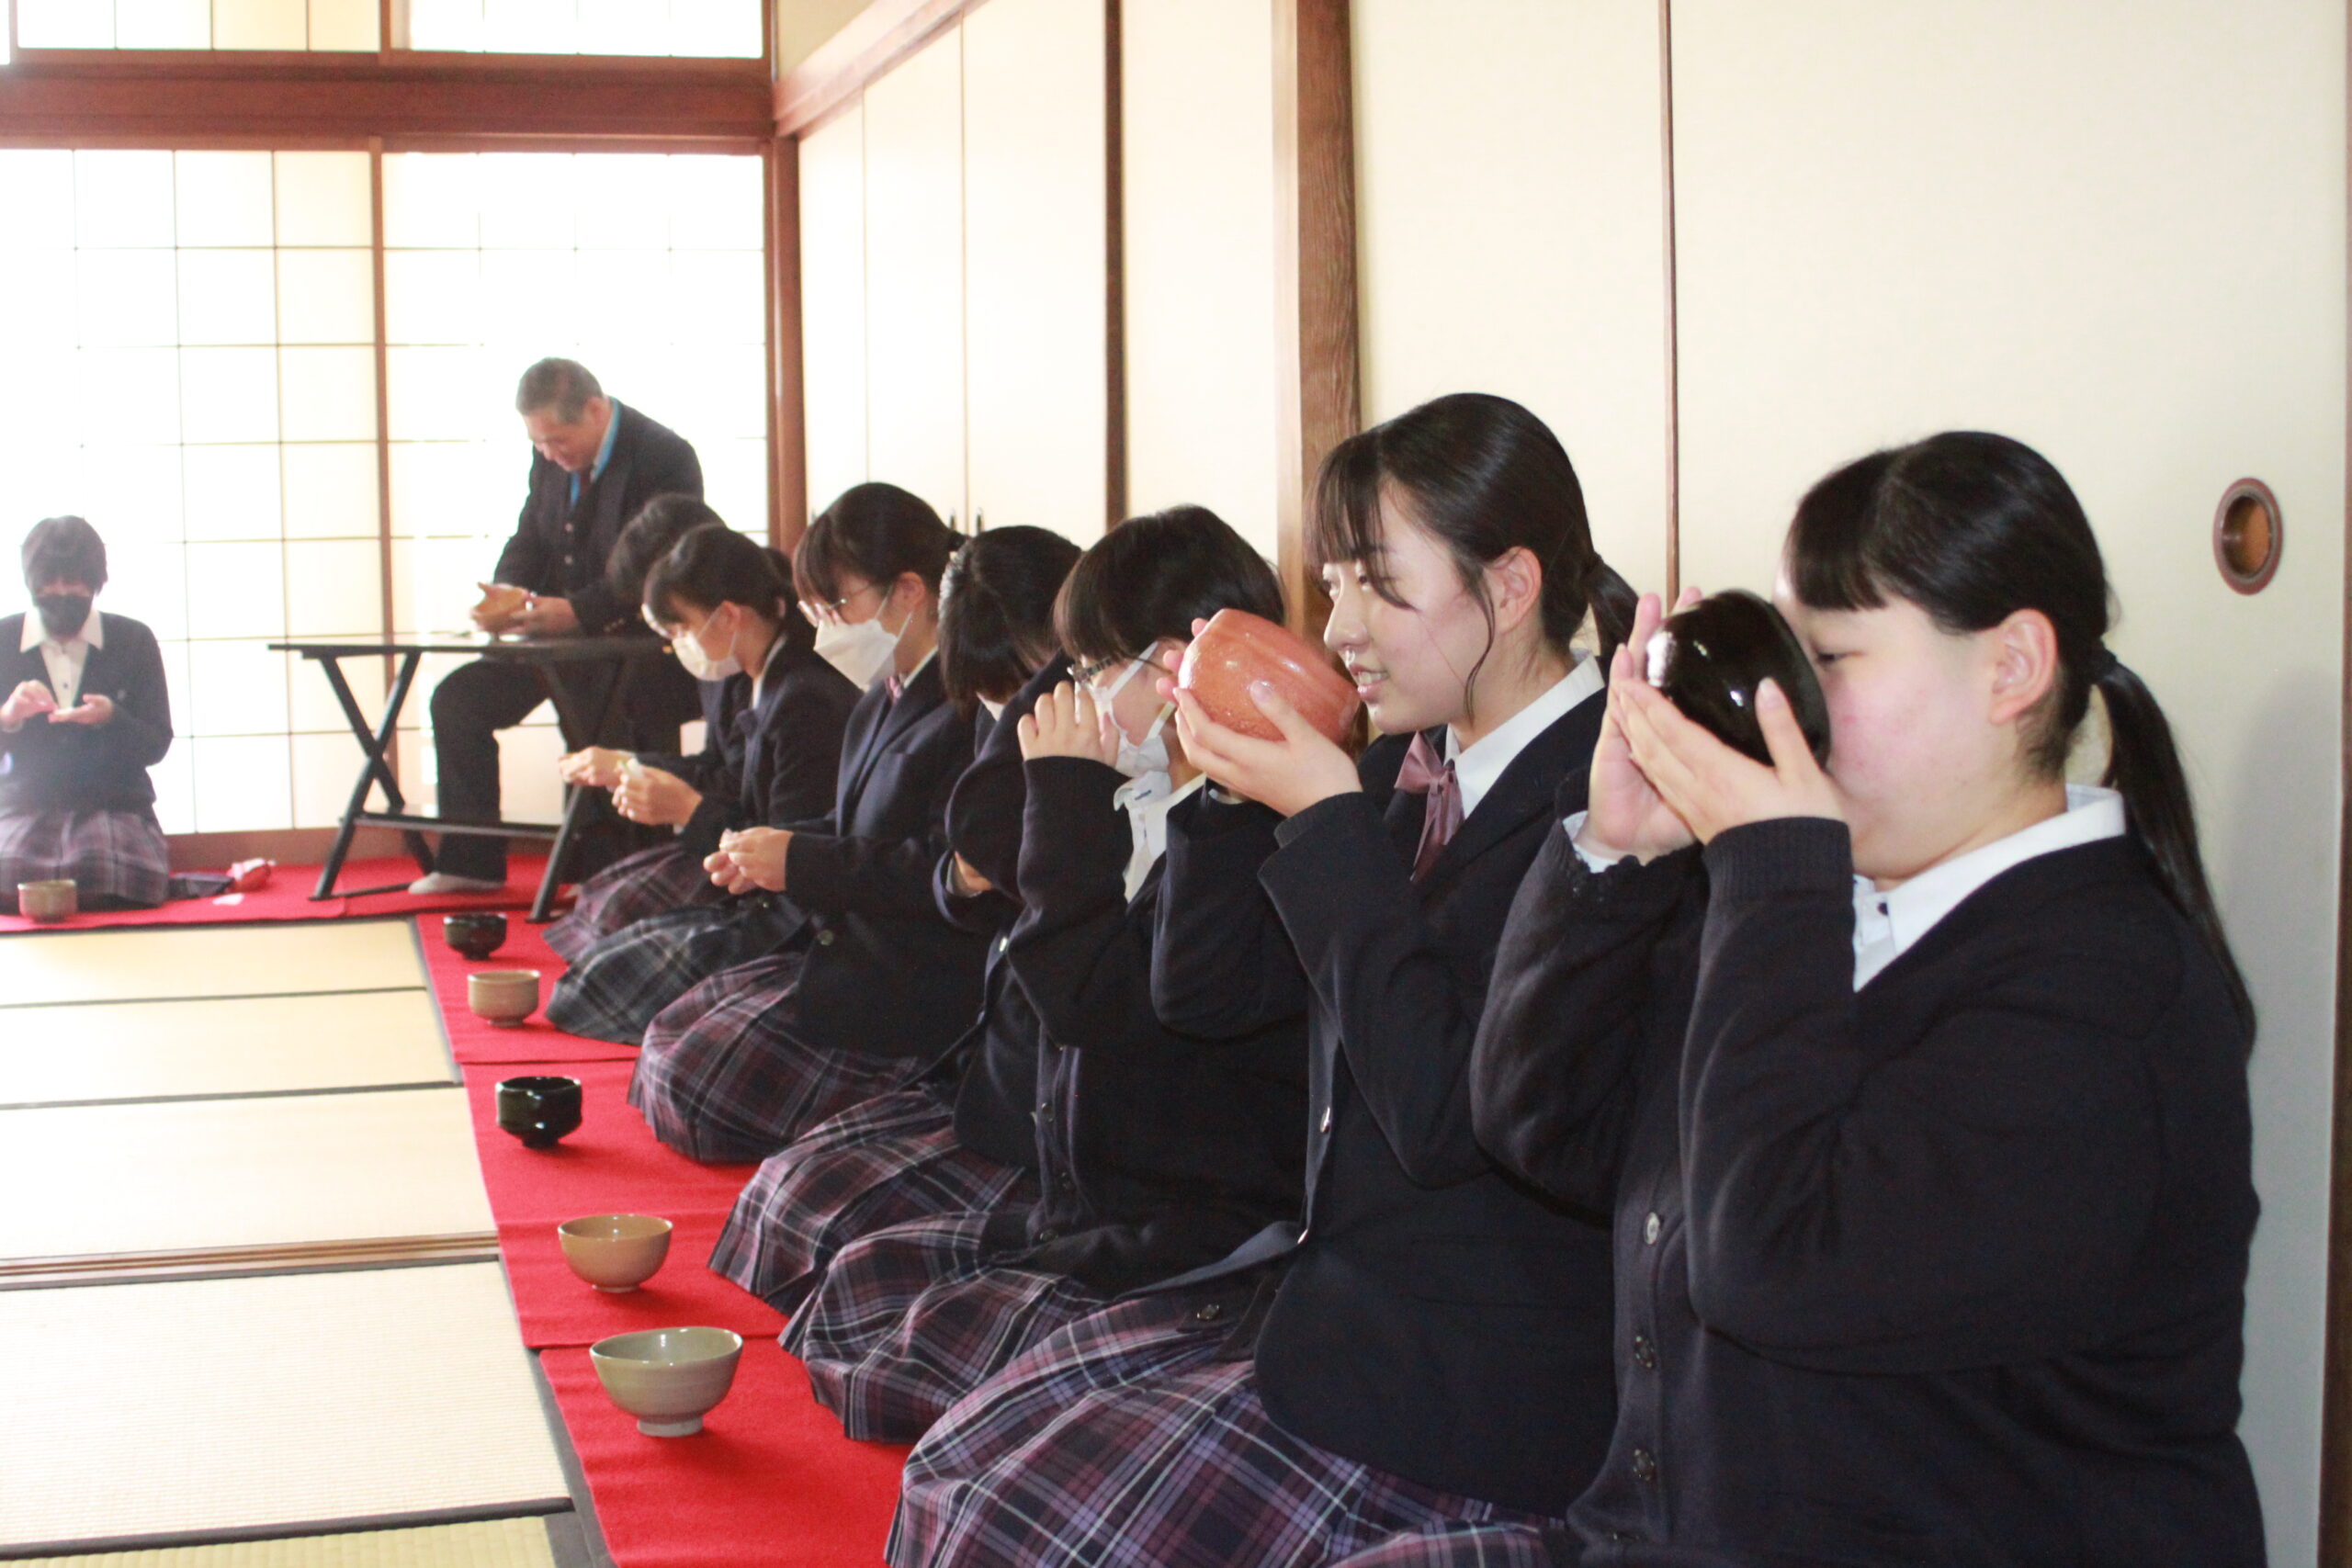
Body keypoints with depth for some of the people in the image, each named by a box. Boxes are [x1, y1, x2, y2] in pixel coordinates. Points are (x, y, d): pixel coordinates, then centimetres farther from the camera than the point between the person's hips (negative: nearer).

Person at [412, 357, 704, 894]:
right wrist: (504, 595, -10)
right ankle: (471, 862, 7)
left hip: (637, 640, -7)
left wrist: (575, 611, -32)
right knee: (458, 698, 0)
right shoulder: (550, 456, 4)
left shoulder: (666, 459, -17)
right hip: (558, 631, 8)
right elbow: (529, 540, 12)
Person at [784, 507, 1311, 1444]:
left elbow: (1094, 999, -25)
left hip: (1207, 1235, -10)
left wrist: (1071, 795, -16)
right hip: (1097, 1210, 10)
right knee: (858, 1281, 4)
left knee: (953, 1332, -23)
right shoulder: (1156, 814, 13)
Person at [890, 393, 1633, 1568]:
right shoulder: (1406, 768, 10)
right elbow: (1203, 995, 15)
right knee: (968, 1450, -1)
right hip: (1332, 1288, 8)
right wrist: (1240, 782, 0)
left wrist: (1325, 822, -19)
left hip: (1478, 1385, -8)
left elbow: (1446, 1115, -24)